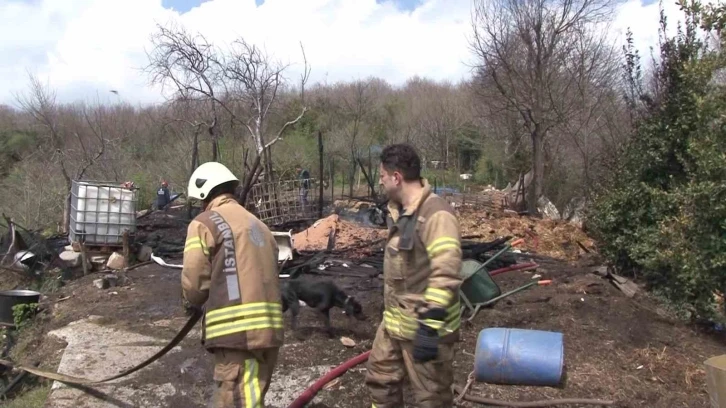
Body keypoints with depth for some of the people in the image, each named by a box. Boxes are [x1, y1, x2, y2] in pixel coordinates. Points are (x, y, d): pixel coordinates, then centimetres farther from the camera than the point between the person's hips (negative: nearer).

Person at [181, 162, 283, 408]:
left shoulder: (204, 223, 0)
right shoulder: (258, 225, 22)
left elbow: (194, 283, -5)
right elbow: (267, 277, 16)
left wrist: (195, 302, 18)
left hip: (236, 330, -8)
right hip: (269, 329, 8)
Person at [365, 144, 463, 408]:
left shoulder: (436, 215, -23)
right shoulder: (400, 211, 9)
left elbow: (445, 275, -30)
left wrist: (430, 326, -32)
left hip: (423, 325, -9)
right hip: (395, 321, 9)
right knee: (380, 378, 22)